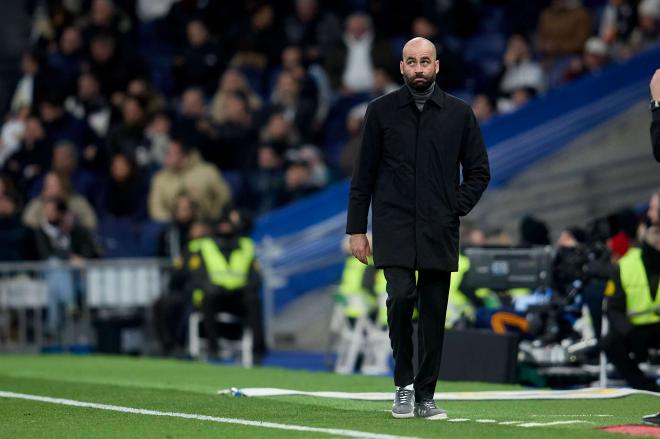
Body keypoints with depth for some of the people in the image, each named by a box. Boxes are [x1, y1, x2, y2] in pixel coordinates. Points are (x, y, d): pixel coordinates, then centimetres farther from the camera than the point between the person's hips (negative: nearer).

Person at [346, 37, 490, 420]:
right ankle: (404, 385, -2)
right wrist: (356, 229, 2)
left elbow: (479, 171, 12)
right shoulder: (381, 111, 4)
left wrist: (457, 208, -2)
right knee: (401, 296, -19)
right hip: (394, 227, -2)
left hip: (439, 231, 2)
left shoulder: (459, 113, 6)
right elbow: (364, 174, 6)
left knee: (434, 314, 2)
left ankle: (425, 396, 11)